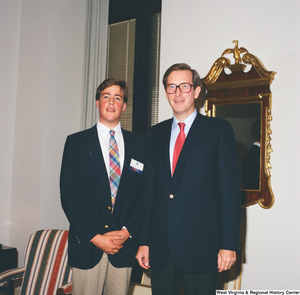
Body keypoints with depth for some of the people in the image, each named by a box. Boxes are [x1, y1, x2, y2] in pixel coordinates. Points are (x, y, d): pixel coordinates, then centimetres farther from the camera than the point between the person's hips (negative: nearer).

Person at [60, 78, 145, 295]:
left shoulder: (138, 144, 8)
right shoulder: (77, 142, 2)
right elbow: (68, 195, -3)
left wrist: (128, 230, -6)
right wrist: (94, 237, -10)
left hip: (124, 243, 2)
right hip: (87, 245, -1)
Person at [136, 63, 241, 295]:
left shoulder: (219, 129, 0)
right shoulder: (155, 134, 12)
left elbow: (230, 189, -5)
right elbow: (148, 190, 12)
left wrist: (229, 244, -10)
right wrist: (144, 241, 7)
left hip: (200, 248, -3)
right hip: (160, 249, 4)